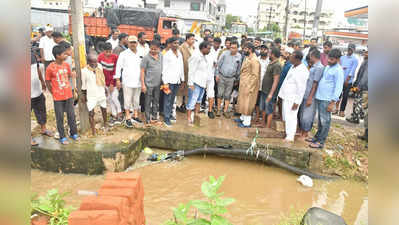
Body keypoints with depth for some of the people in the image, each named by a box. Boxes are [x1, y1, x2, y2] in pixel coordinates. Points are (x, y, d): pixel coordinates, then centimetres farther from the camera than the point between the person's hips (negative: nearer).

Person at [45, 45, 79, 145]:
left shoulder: (66, 65, -2)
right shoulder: (50, 68, -15)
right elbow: (47, 82, -4)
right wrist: (54, 93, 0)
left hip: (69, 95, 4)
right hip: (58, 98, -4)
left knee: (71, 115, 12)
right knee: (60, 118, 8)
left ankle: (73, 133, 29)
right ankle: (62, 137, 20)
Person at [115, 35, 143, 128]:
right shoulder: (124, 54, 0)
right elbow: (118, 66, 1)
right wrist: (117, 79, -3)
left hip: (138, 81, 3)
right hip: (127, 82, -3)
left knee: (137, 100, 12)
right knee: (128, 100, 0)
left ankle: (135, 116, 24)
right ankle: (127, 118, 8)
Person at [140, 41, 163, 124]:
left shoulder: (161, 56, 4)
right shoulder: (146, 58, -10)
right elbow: (142, 71, -8)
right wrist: (143, 84, -11)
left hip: (158, 83, 5)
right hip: (149, 84, -5)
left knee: (156, 101, 15)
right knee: (148, 102, 3)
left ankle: (154, 118, 27)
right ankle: (148, 120, 12)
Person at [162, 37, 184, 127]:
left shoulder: (180, 54, 11)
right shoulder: (167, 55, -6)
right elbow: (164, 69, -8)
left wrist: (182, 78, 13)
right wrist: (165, 82, -11)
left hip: (177, 80, 6)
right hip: (169, 80, -6)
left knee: (172, 99, 13)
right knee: (167, 99, -3)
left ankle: (169, 114, 25)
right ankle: (166, 118, 2)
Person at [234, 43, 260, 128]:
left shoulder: (254, 60, -18)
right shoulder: (247, 58, 10)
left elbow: (255, 76, -20)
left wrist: (249, 88, -21)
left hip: (249, 86, -9)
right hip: (243, 84, 9)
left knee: (247, 104, -1)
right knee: (243, 102, 19)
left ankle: (247, 122, 11)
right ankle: (242, 118, 35)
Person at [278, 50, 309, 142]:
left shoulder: (302, 71, -19)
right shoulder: (293, 67, 10)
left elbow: (301, 89, -20)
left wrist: (297, 102, -19)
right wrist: (282, 93, 19)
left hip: (292, 99, -9)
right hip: (286, 96, 9)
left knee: (290, 117, -5)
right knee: (286, 116, 17)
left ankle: (290, 136, 5)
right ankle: (287, 132, 32)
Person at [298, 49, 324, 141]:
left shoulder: (319, 67, -16)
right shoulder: (313, 66, 12)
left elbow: (315, 84, -19)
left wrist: (310, 98, -19)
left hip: (310, 96, -9)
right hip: (305, 95, 9)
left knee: (307, 116, 1)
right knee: (302, 114, 15)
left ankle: (305, 134, 16)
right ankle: (302, 132, 29)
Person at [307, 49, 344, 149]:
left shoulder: (338, 70, -11)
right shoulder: (327, 67, 13)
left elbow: (338, 88, -14)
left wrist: (332, 103, -17)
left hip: (327, 99, -8)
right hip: (319, 97, 8)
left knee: (325, 121, 0)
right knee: (320, 120, 17)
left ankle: (321, 142, 8)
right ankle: (317, 137, 28)